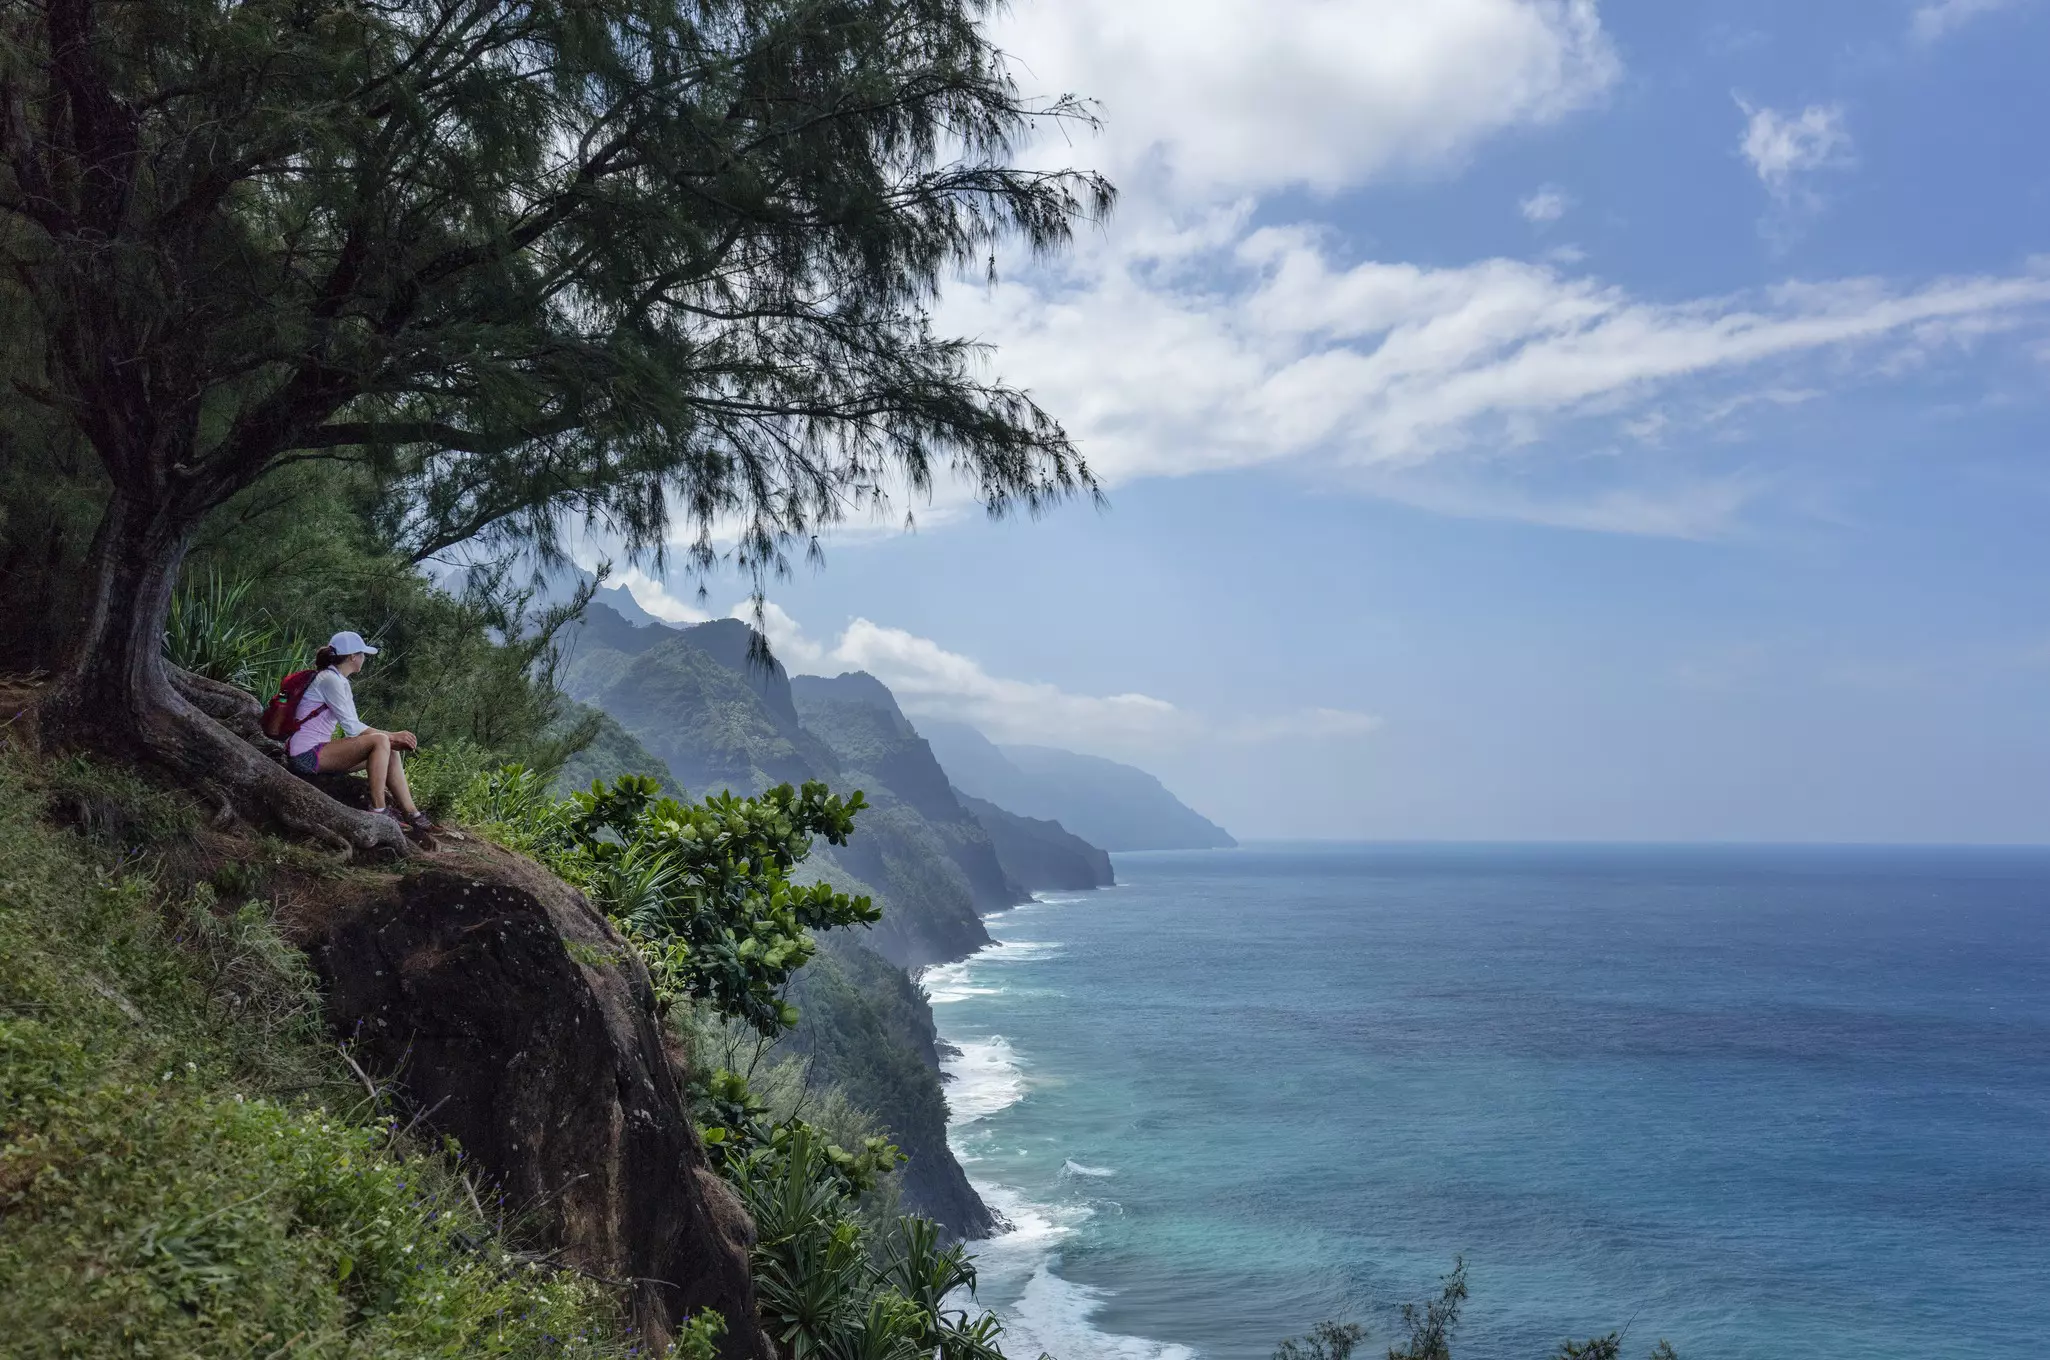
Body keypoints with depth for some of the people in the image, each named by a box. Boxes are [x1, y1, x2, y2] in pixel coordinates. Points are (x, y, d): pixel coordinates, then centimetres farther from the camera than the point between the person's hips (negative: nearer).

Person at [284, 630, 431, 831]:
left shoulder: (340, 682, 17)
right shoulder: (329, 679, -14)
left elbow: (352, 727, 13)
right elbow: (351, 727, -19)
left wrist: (393, 738, 0)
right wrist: (392, 736, -15)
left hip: (320, 751, 10)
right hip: (307, 754, -10)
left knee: (391, 751, 5)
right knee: (380, 741, -23)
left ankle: (411, 814, 0)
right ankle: (378, 810, -20)